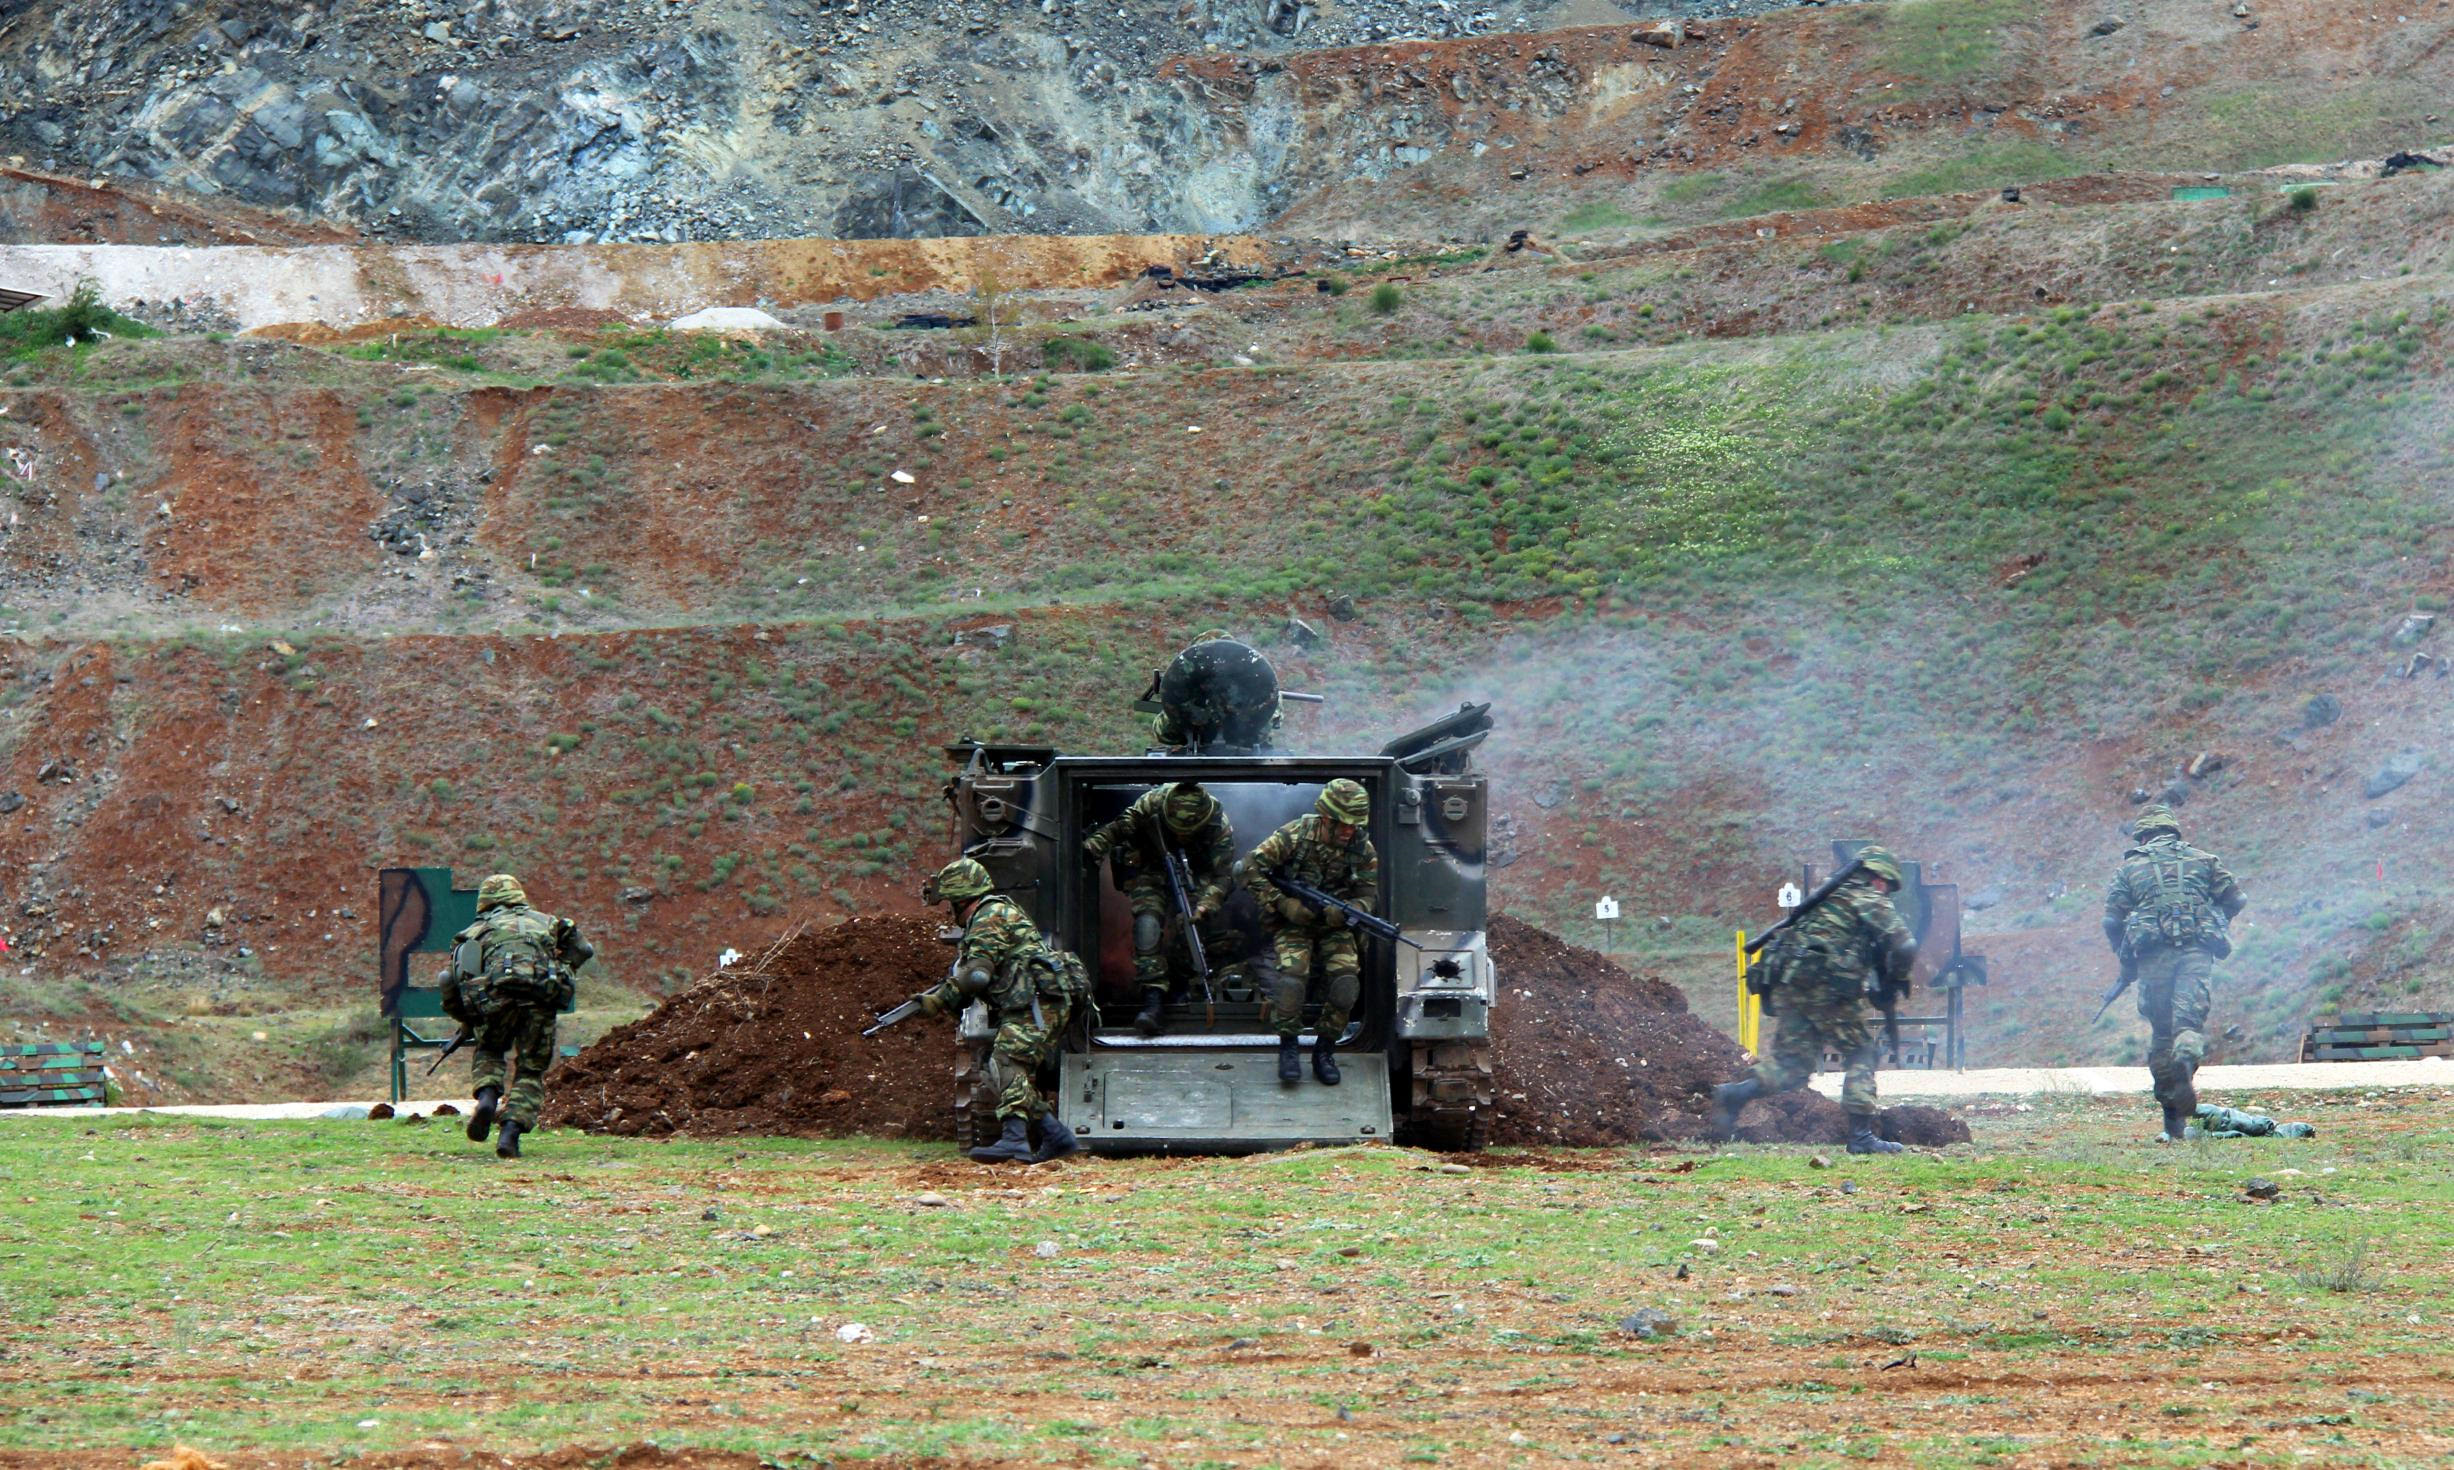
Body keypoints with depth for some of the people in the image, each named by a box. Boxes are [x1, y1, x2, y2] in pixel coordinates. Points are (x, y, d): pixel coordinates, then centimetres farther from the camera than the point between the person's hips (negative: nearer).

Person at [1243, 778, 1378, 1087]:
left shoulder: (1362, 849, -6)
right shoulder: (1295, 836, -15)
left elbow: (1368, 895, 0)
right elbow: (1252, 870, -13)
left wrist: (1343, 912, -22)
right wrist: (1284, 904, -19)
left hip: (1334, 927, 3)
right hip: (1293, 923, -3)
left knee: (1346, 981, -20)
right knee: (1291, 975, -28)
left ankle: (1324, 1050, -2)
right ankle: (1289, 1046, -10)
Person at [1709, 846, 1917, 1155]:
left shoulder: (1827, 896, 25)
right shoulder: (1873, 902, 5)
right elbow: (1904, 947, -5)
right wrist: (1892, 981, 13)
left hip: (1787, 982, 6)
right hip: (1827, 985, -6)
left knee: (1792, 1061, 10)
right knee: (1860, 1054, 7)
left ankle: (1735, 1094, -10)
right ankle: (1861, 1135, 2)